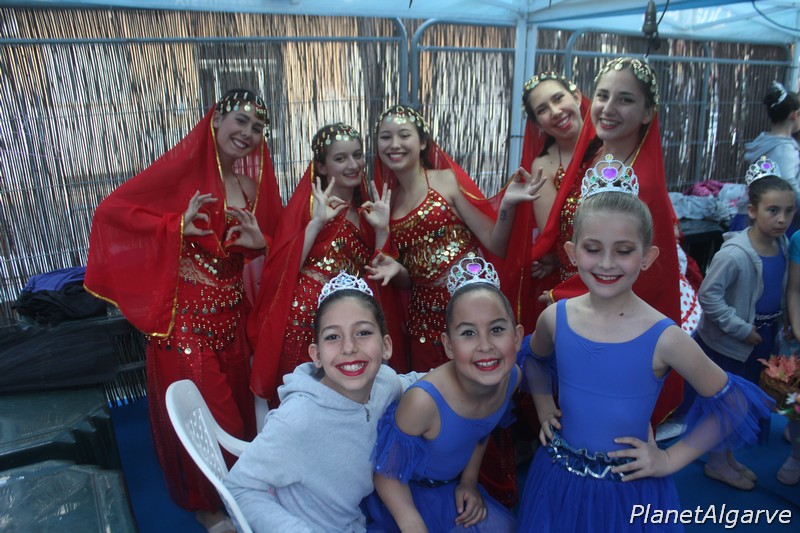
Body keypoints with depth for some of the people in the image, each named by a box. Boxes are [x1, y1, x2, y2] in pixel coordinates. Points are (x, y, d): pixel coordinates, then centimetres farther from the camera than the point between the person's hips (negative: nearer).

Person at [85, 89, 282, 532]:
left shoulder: (253, 182, 5)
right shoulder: (185, 166, -12)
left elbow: (272, 241, 12)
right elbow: (112, 209, -12)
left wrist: (260, 242, -11)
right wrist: (175, 225, -24)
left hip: (231, 311, 6)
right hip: (186, 312, -5)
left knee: (234, 398, 19)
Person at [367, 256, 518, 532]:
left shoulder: (512, 377, -19)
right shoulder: (423, 400, -38)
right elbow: (388, 475, -21)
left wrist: (469, 480, 4)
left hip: (454, 484, 5)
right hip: (408, 493, -5)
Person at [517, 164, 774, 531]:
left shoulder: (664, 337, -19)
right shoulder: (555, 318, -10)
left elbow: (731, 405, -5)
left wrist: (671, 458, -6)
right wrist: (544, 408, 3)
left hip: (631, 489, -2)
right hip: (559, 478, 3)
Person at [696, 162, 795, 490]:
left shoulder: (783, 244, -3)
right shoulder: (735, 254, -27)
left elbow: (783, 290, 13)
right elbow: (707, 295, -25)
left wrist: (775, 326, 7)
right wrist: (741, 329, -20)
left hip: (762, 338, 8)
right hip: (728, 342, -8)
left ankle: (727, 456, 41)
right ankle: (717, 464, 29)